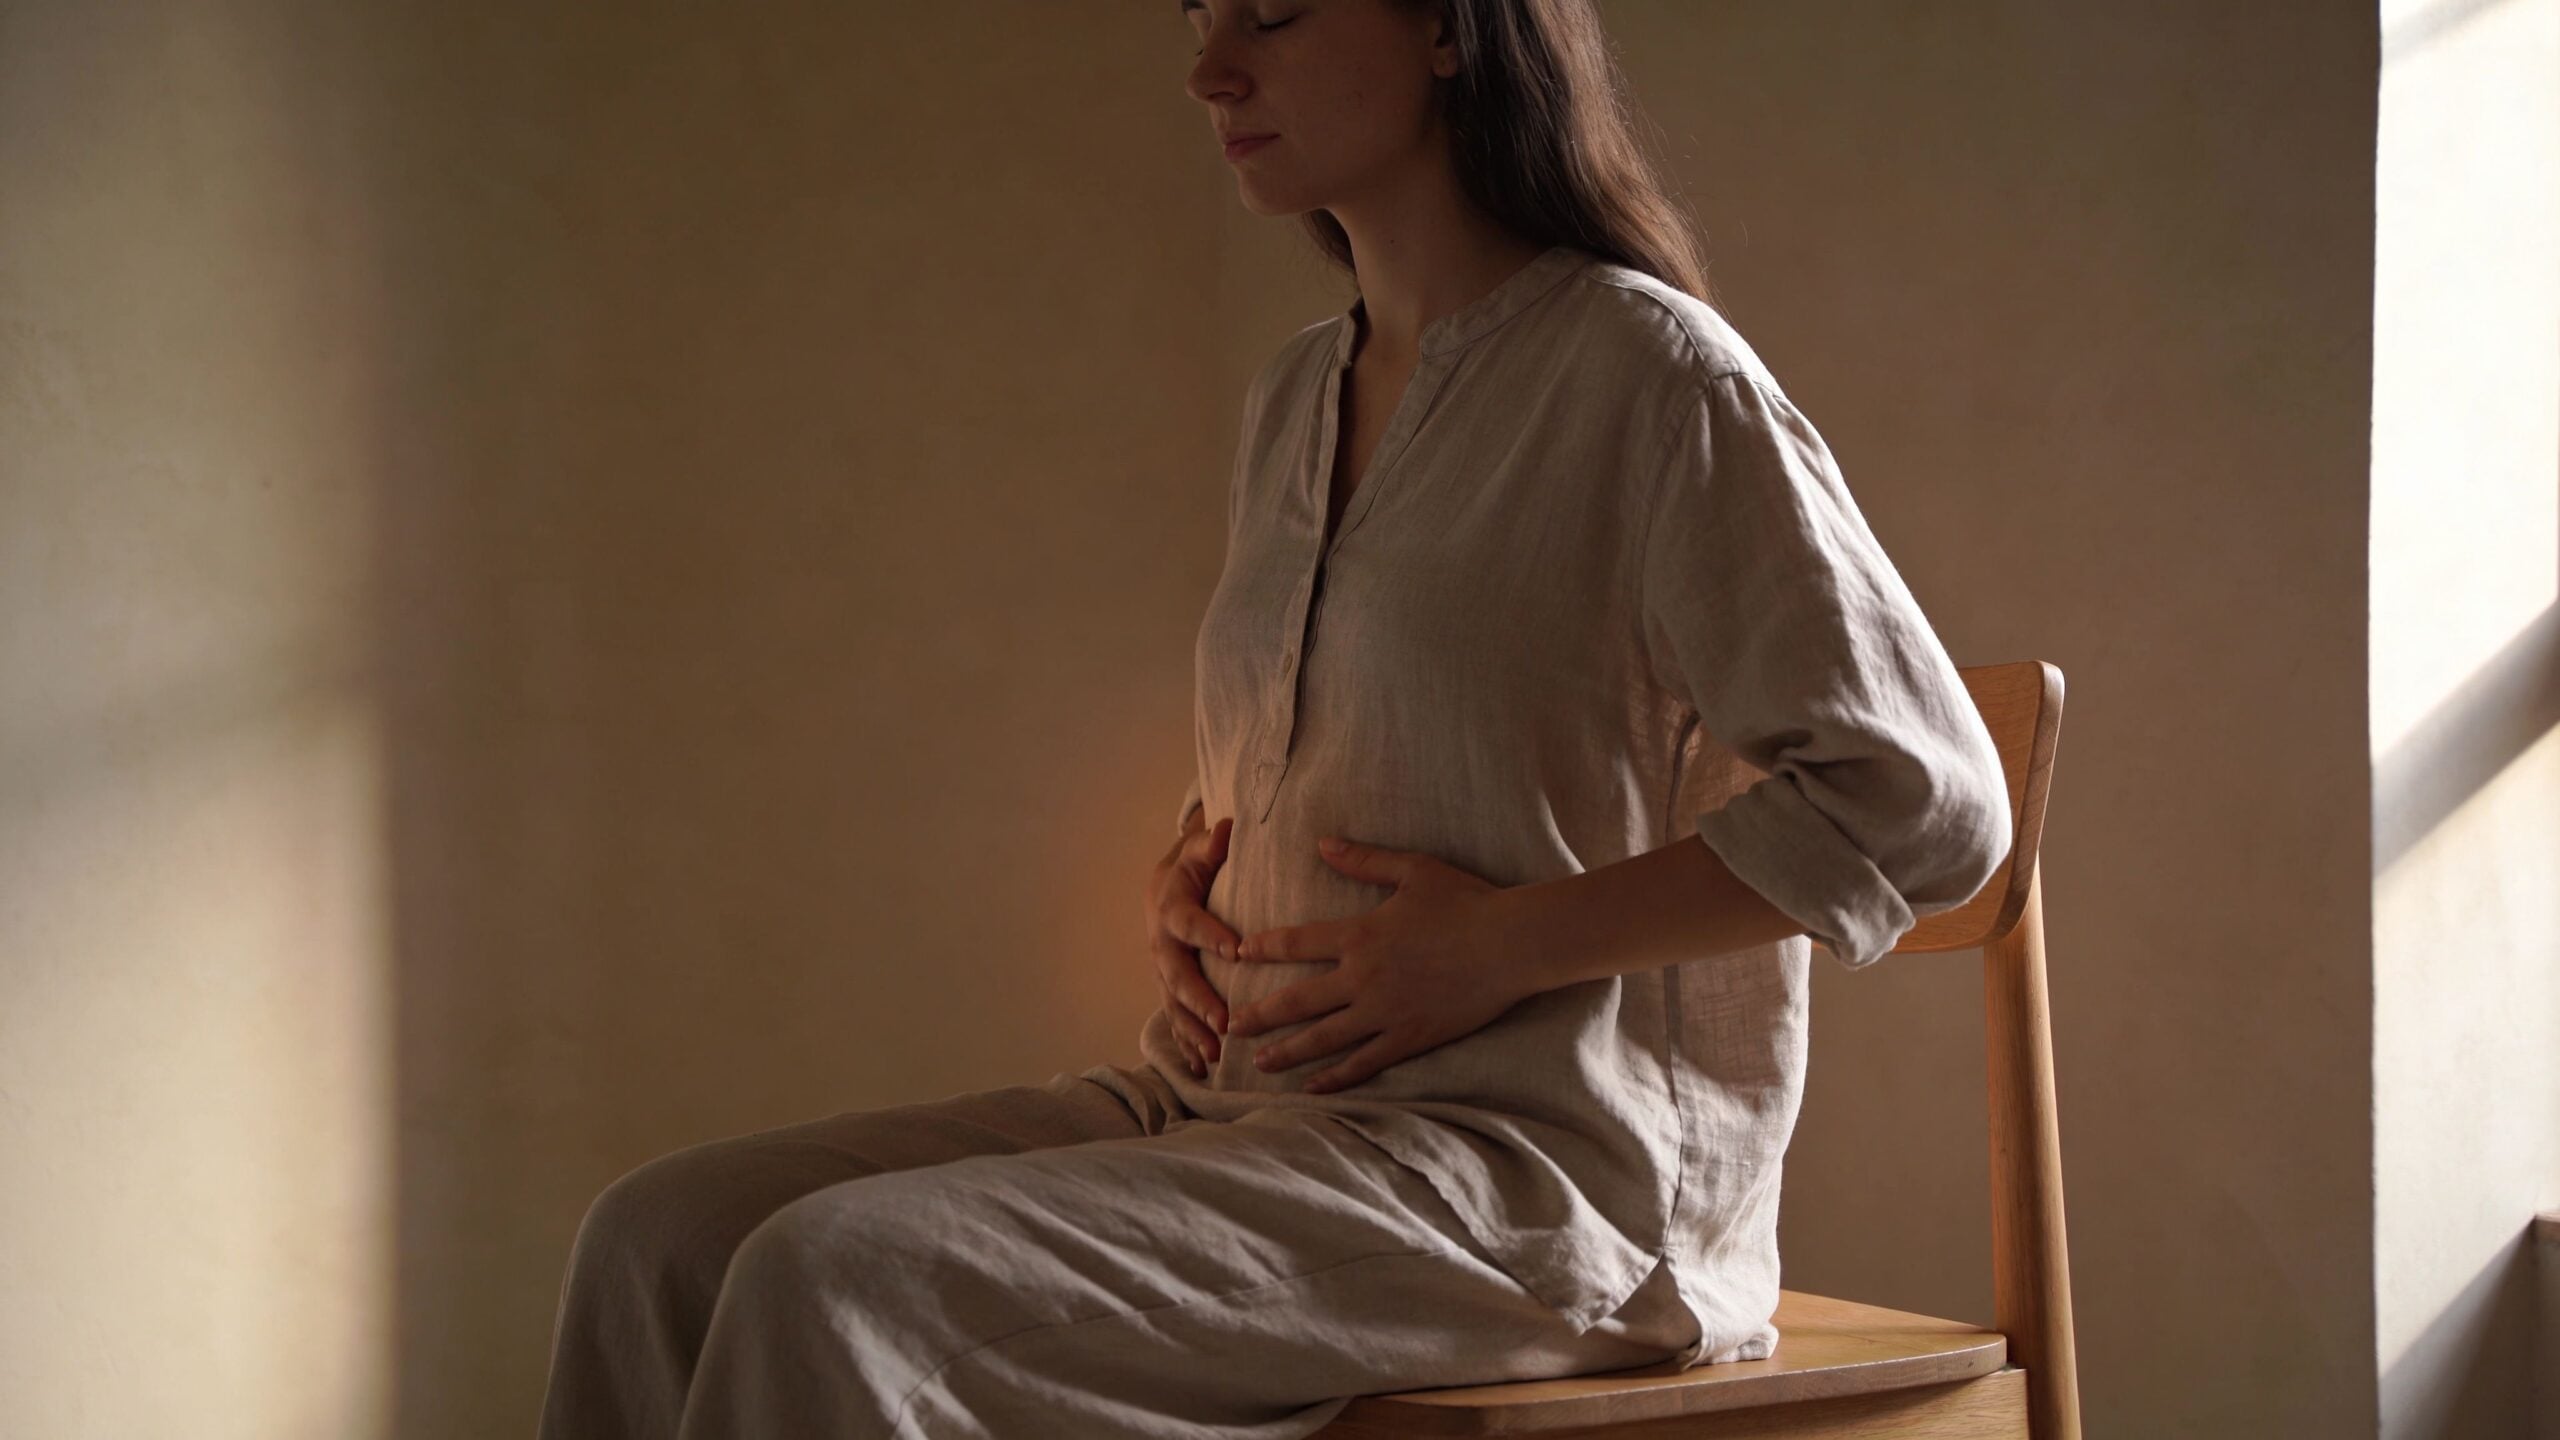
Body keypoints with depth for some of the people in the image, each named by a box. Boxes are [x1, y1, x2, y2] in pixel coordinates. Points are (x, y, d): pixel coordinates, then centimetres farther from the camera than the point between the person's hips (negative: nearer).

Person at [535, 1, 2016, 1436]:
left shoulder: (1646, 368, -9)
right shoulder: (1293, 400, 16)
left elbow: (1924, 805, -13)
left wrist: (1507, 945, -15)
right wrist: (1187, 880, 8)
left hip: (1529, 1168, -8)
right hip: (1236, 1099, 8)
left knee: (837, 1281, -26)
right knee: (665, 1234, -11)